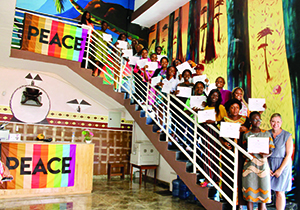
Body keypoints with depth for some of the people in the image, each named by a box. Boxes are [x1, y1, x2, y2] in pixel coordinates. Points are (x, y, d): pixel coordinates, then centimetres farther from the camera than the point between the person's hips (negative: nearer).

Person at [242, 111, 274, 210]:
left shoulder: (266, 133, 7)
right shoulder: (246, 134, 6)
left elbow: (271, 149, 5)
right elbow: (244, 150, 8)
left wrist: (267, 154, -16)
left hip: (263, 164, 1)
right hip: (250, 164, 0)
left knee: (263, 189, 3)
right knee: (250, 191, 2)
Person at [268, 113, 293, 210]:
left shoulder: (287, 136, -6)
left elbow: (289, 154, -5)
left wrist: (280, 170, -8)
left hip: (283, 165, -2)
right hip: (268, 164, 2)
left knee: (279, 192, 1)